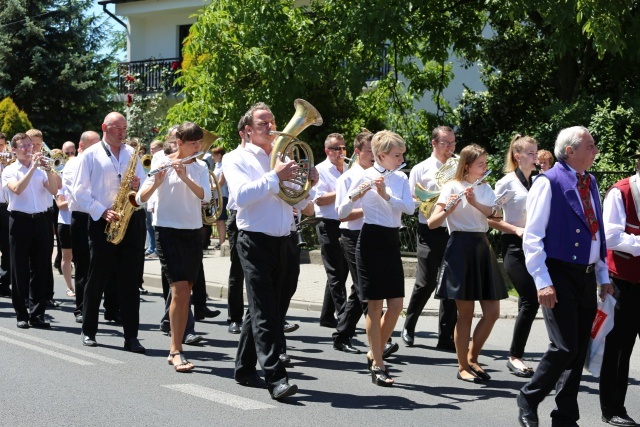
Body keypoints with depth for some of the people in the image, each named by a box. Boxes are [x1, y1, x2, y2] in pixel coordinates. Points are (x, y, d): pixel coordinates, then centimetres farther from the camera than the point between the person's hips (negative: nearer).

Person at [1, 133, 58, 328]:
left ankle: (37, 314, 9)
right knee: (20, 270, 0)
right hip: (20, 220, -3)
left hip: (40, 220, 3)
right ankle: (22, 315, 7)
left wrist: (48, 169, -13)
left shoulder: (41, 169, 12)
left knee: (41, 268, 3)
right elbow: (17, 189, -18)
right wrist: (32, 168, -18)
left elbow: (53, 190, -1)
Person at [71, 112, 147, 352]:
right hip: (102, 223, -3)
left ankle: (131, 336, 0)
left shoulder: (132, 154, 15)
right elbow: (79, 192, -2)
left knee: (130, 281, 0)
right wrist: (102, 211, -13)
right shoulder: (90, 155, 4)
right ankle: (89, 331, 18)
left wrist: (138, 185, -6)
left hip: (131, 220, 3)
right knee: (97, 279, 4)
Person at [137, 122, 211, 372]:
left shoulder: (200, 167, 10)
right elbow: (141, 198, -9)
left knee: (185, 293, 5)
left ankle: (175, 349, 14)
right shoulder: (161, 164, -3)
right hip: (168, 230, -5)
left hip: (193, 232, 5)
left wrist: (185, 177, -21)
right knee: (180, 289, -16)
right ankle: (177, 351, -13)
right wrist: (156, 182, -27)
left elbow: (205, 195, -7)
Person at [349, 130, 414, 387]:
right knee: (375, 304, -3)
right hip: (371, 240, -5)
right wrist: (358, 194, -28)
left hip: (392, 241, 6)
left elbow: (410, 208, -6)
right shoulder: (364, 177, -6)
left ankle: (374, 353, 22)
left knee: (396, 305, 3)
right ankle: (377, 365, 4)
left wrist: (386, 195, -19)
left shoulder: (401, 178, 9)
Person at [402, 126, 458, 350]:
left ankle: (446, 338, 8)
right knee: (426, 283, -3)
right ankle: (408, 328, 20)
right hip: (430, 232, -3)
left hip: (454, 232, 3)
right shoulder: (420, 170, 4)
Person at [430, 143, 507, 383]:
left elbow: (495, 216, -4)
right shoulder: (452, 187, -3)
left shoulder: (485, 188, 14)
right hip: (460, 248, -6)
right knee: (466, 314, -2)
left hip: (482, 248, 6)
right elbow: (432, 223, -11)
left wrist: (475, 202, -20)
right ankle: (462, 367, 10)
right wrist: (448, 209, -29)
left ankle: (472, 358, 21)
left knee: (492, 313, 4)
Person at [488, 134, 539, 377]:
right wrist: (516, 230, -16)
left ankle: (516, 356, 13)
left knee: (529, 302, 3)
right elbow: (490, 217, -8)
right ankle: (515, 357, -2)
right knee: (531, 300, -13)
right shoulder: (507, 182, -5)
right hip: (515, 247, -6)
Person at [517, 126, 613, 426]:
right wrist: (543, 282, -19)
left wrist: (603, 276, 15)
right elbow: (532, 236, -13)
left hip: (586, 277, 7)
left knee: (579, 350, 8)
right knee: (565, 347, -11)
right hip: (559, 275, -7)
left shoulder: (590, 183, 12)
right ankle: (528, 400, 10)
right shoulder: (549, 182, -10)